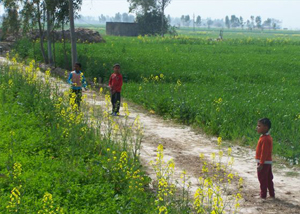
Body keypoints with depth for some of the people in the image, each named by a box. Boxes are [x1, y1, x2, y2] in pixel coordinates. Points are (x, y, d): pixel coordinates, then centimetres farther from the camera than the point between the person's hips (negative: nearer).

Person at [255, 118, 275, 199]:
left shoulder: (265, 139, -22)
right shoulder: (268, 137, 11)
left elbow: (264, 152, -24)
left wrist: (261, 164, -22)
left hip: (264, 163, -10)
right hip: (268, 162, 10)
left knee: (263, 179, -1)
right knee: (269, 179, 16)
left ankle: (263, 195, 6)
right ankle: (272, 194, 23)